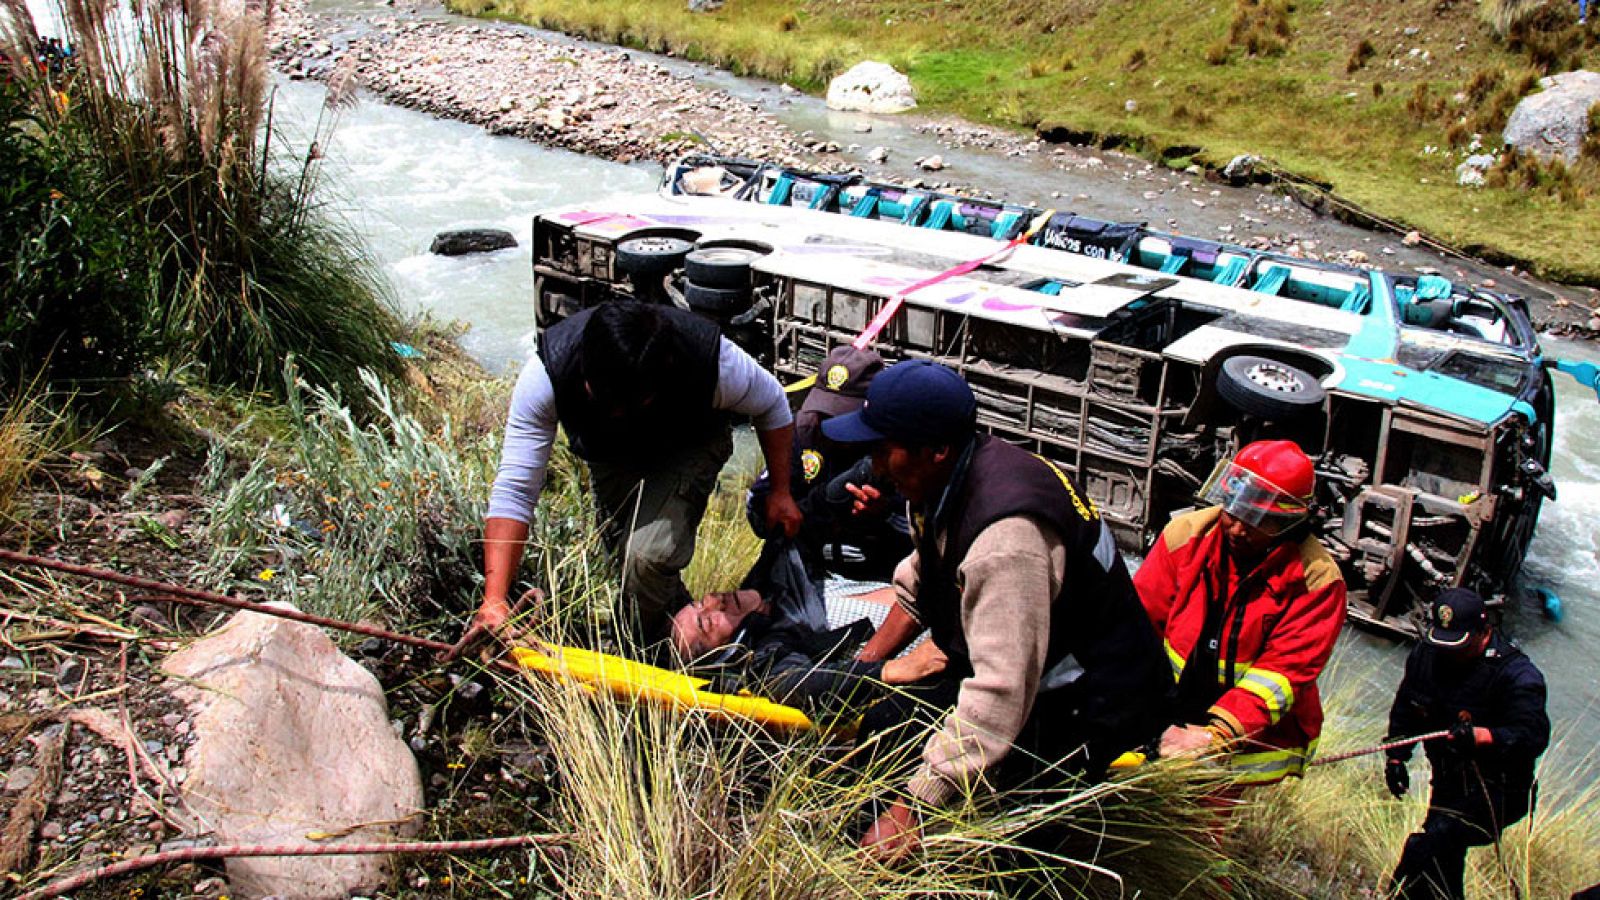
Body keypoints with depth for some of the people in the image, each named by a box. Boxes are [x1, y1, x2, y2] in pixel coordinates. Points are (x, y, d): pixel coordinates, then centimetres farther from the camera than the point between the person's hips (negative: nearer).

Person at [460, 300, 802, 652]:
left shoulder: (714, 361, -39)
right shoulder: (547, 373, -38)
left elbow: (772, 405, -15)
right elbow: (514, 490, -35)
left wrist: (781, 491, -8)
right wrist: (494, 599, -41)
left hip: (688, 449, -2)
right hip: (611, 455, 3)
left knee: (650, 553, -24)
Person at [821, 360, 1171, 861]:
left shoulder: (1007, 535, -32)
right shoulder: (949, 479, -1)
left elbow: (999, 697, -36)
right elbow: (919, 584, 17)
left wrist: (911, 809, -33)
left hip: (1085, 712, -9)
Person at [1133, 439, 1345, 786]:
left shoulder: (1317, 579, -9)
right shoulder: (1186, 534, -3)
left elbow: (1283, 670, -16)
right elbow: (1141, 622, -6)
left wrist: (1217, 734, -28)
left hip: (1253, 742, -2)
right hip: (1169, 722, 2)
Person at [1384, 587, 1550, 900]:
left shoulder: (1516, 673, -21)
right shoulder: (1427, 652, -2)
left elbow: (1534, 735, -32)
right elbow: (1405, 707, 13)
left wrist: (1479, 736, -48)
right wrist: (1396, 755, 6)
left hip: (1497, 792, -7)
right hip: (1449, 782, 7)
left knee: (1426, 849, -26)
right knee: (1443, 854, 20)